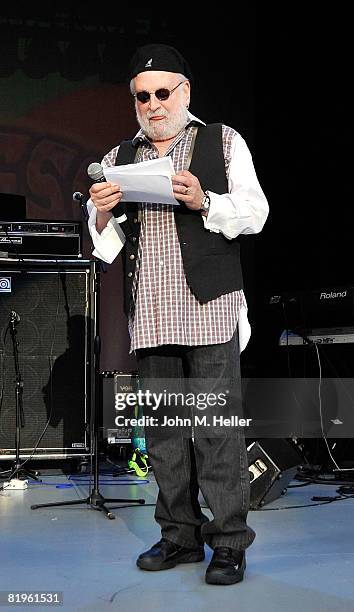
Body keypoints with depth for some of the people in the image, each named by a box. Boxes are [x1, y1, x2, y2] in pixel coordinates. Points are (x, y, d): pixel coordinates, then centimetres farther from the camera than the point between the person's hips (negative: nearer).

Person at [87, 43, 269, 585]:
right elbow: (103, 237, 17)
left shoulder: (223, 143, 10)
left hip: (209, 305, -4)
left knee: (217, 425, -6)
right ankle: (180, 536, 18)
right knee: (162, 428, 7)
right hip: (148, 311, 4)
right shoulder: (119, 158, 19)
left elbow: (255, 213, 3)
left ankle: (229, 543, 3)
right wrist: (102, 212, -6)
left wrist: (204, 201, -14)